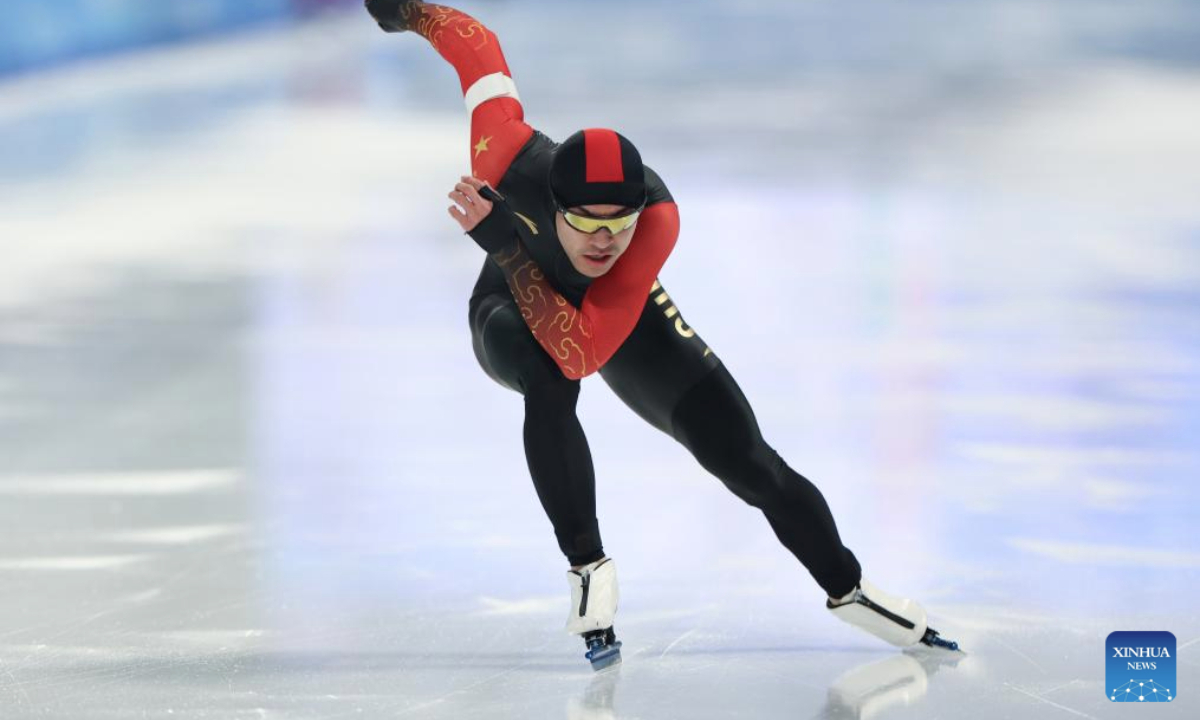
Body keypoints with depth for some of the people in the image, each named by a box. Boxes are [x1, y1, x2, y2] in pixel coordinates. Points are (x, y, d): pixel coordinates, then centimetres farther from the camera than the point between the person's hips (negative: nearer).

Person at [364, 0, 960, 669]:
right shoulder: (511, 157, -40)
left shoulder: (658, 218, -42)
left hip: (619, 311, 1)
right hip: (511, 312, -1)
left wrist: (506, 245, -53)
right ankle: (588, 565, -20)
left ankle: (846, 587, 19)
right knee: (549, 383, -38)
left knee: (744, 456, -4)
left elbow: (580, 351, -48)